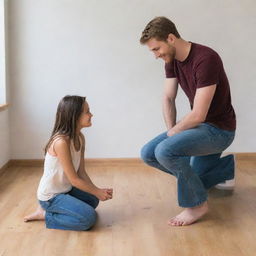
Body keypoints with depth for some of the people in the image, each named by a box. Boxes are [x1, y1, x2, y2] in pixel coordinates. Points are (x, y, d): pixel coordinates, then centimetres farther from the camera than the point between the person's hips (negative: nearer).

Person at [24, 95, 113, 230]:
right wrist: (97, 192, -14)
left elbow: (81, 172, -1)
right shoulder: (61, 142, -30)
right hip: (50, 196, -9)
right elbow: (74, 179, -24)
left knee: (93, 200, 27)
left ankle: (50, 209, 20)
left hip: (65, 189, 9)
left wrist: (98, 190, -12)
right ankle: (45, 214, -1)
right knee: (89, 218, -16)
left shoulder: (80, 138, -3)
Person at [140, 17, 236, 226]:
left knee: (165, 151, -30)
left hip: (219, 129, -9)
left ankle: (197, 204, -5)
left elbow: (198, 115, -28)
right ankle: (224, 169, 16)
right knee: (148, 154, 6)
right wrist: (172, 133, -4)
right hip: (197, 125, 9)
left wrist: (171, 134, -13)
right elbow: (168, 99, 6)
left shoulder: (206, 59, -28)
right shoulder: (172, 60, -1)